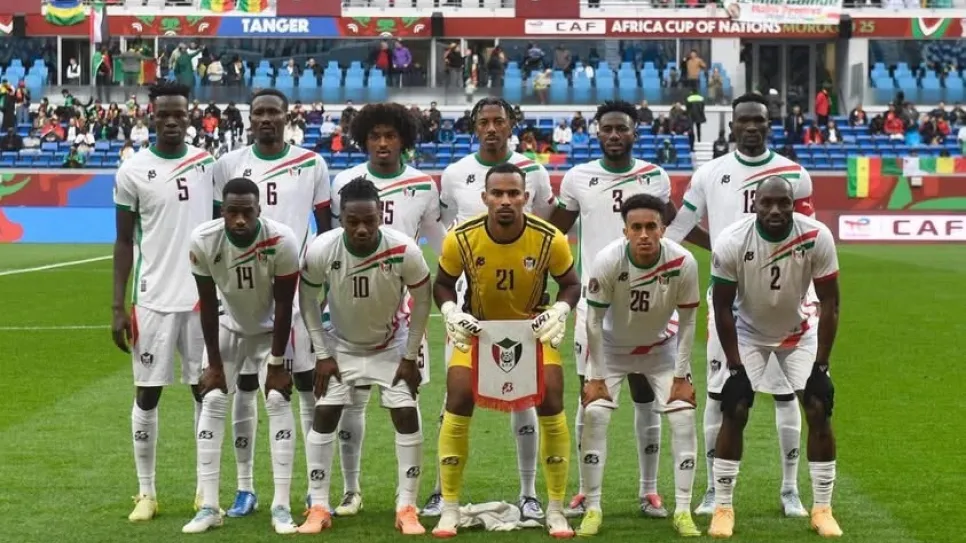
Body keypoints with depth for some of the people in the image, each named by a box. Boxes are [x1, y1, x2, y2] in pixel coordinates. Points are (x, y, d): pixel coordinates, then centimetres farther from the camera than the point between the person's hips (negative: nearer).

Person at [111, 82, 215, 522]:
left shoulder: (207, 164, 4)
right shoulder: (133, 171, -4)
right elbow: (124, 242, 0)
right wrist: (117, 307, -5)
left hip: (203, 297, 2)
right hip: (153, 299, -2)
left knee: (207, 390, 6)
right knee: (147, 393, 3)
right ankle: (146, 493, 13)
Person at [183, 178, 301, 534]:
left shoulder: (281, 241, -33)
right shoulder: (203, 241, -29)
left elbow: (284, 306, -21)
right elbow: (208, 305, -17)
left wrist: (276, 363, -18)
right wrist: (214, 364, -12)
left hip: (270, 328, -2)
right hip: (228, 325, 2)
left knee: (277, 401, -11)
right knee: (212, 402, -5)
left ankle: (282, 506, -6)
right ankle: (209, 506, 0)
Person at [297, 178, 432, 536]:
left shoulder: (404, 251, -30)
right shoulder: (321, 250, -28)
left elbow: (421, 298, -12)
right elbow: (307, 298, -9)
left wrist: (410, 356, -9)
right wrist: (322, 354, -9)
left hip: (391, 345, -1)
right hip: (341, 344, 1)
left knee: (407, 416, -8)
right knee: (324, 415, -6)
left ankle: (407, 509, 2)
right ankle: (319, 508, 3)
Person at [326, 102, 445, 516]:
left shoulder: (424, 186, 2)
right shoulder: (344, 183, 3)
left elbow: (442, 242, 10)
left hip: (404, 303, -1)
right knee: (352, 399, 4)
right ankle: (351, 490, 15)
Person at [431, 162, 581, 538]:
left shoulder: (550, 239, -23)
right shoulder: (461, 239, -23)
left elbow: (570, 284, -6)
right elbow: (443, 284, -5)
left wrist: (559, 312, -26)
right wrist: (451, 313, -24)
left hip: (533, 329, 0)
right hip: (477, 328, 0)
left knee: (551, 406, -9)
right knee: (458, 405, -11)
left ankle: (556, 509, 5)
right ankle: (449, 509, 1)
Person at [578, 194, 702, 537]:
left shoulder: (683, 263, -28)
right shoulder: (607, 261, -30)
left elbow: (686, 321, -13)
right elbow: (594, 320, -18)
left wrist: (681, 375, -11)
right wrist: (596, 377, -15)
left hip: (661, 347, 1)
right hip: (613, 347, -1)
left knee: (683, 417, -9)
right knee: (594, 414, -13)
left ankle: (683, 511, 1)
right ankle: (593, 509, -1)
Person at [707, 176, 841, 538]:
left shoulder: (816, 238, -27)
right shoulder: (731, 243, -28)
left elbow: (829, 303, -17)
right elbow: (723, 308, -16)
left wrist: (820, 367, -18)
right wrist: (735, 368, -17)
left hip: (799, 333, 1)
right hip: (748, 333, -1)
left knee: (819, 412, -7)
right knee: (734, 414, -10)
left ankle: (822, 509, 5)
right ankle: (723, 509, 1)